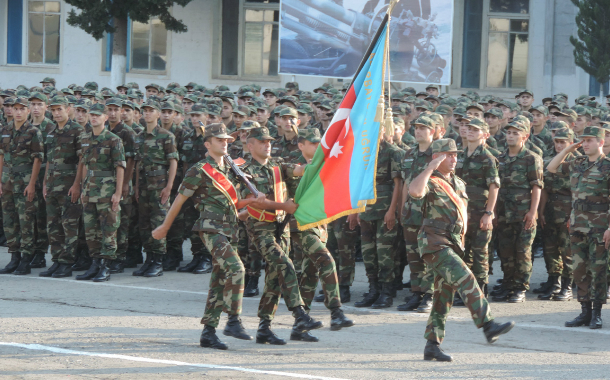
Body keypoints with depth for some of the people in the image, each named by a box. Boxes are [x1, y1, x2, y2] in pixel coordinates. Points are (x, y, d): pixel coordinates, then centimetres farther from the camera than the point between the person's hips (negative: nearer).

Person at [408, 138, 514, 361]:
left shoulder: (459, 184, 19)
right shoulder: (429, 182, -6)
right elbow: (414, 191, -30)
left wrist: (461, 239, 22)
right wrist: (430, 167, -22)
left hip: (453, 245, 8)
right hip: (435, 244, -8)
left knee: (443, 299, 8)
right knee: (466, 280, -22)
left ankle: (432, 346, 12)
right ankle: (488, 326, -29)